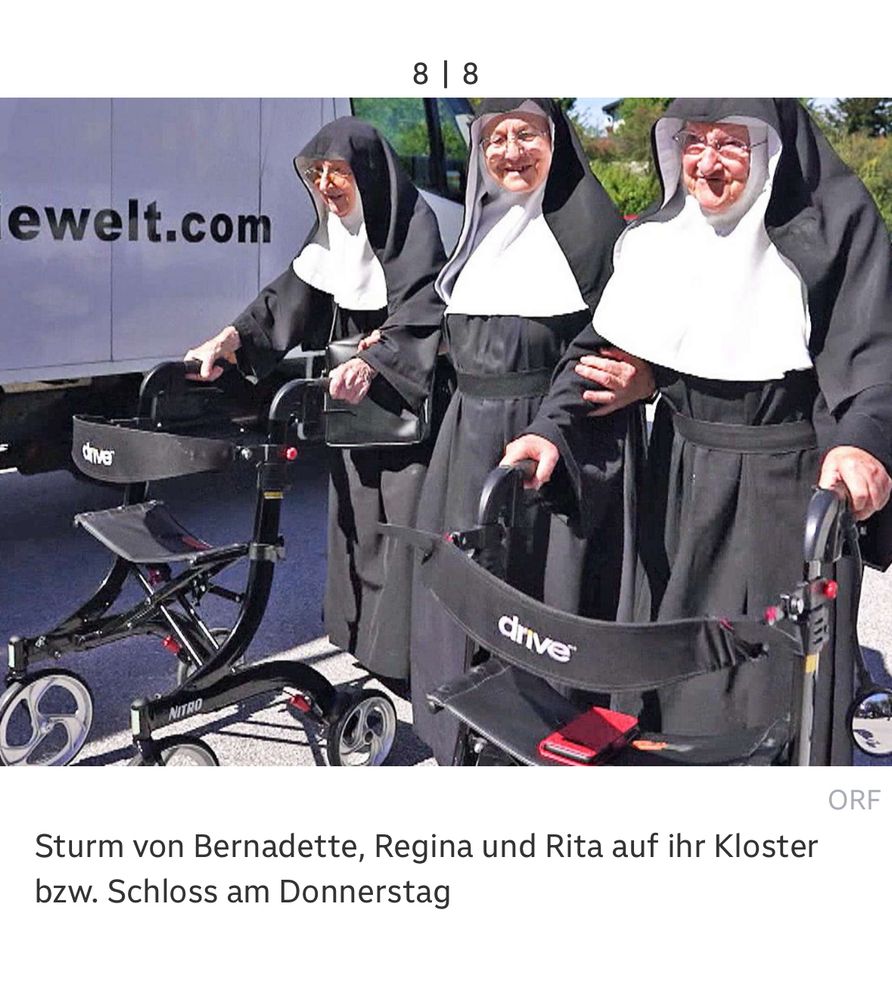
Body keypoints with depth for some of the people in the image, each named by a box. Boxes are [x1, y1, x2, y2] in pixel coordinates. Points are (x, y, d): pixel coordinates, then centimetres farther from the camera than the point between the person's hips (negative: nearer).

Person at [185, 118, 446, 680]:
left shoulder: (413, 225, -17)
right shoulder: (332, 230, 7)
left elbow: (422, 313, -28)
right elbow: (292, 295, 5)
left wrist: (372, 363, -44)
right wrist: (232, 338, -10)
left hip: (405, 397, -8)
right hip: (353, 398, 8)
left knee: (405, 523, -7)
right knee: (355, 516, 13)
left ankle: (410, 649, 1)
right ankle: (361, 632, 26)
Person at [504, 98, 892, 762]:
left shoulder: (836, 223, -7)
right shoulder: (656, 236, 6)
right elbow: (602, 343, 5)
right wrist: (552, 428, -11)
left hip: (787, 480, -4)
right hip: (681, 476, 4)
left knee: (780, 666, 1)